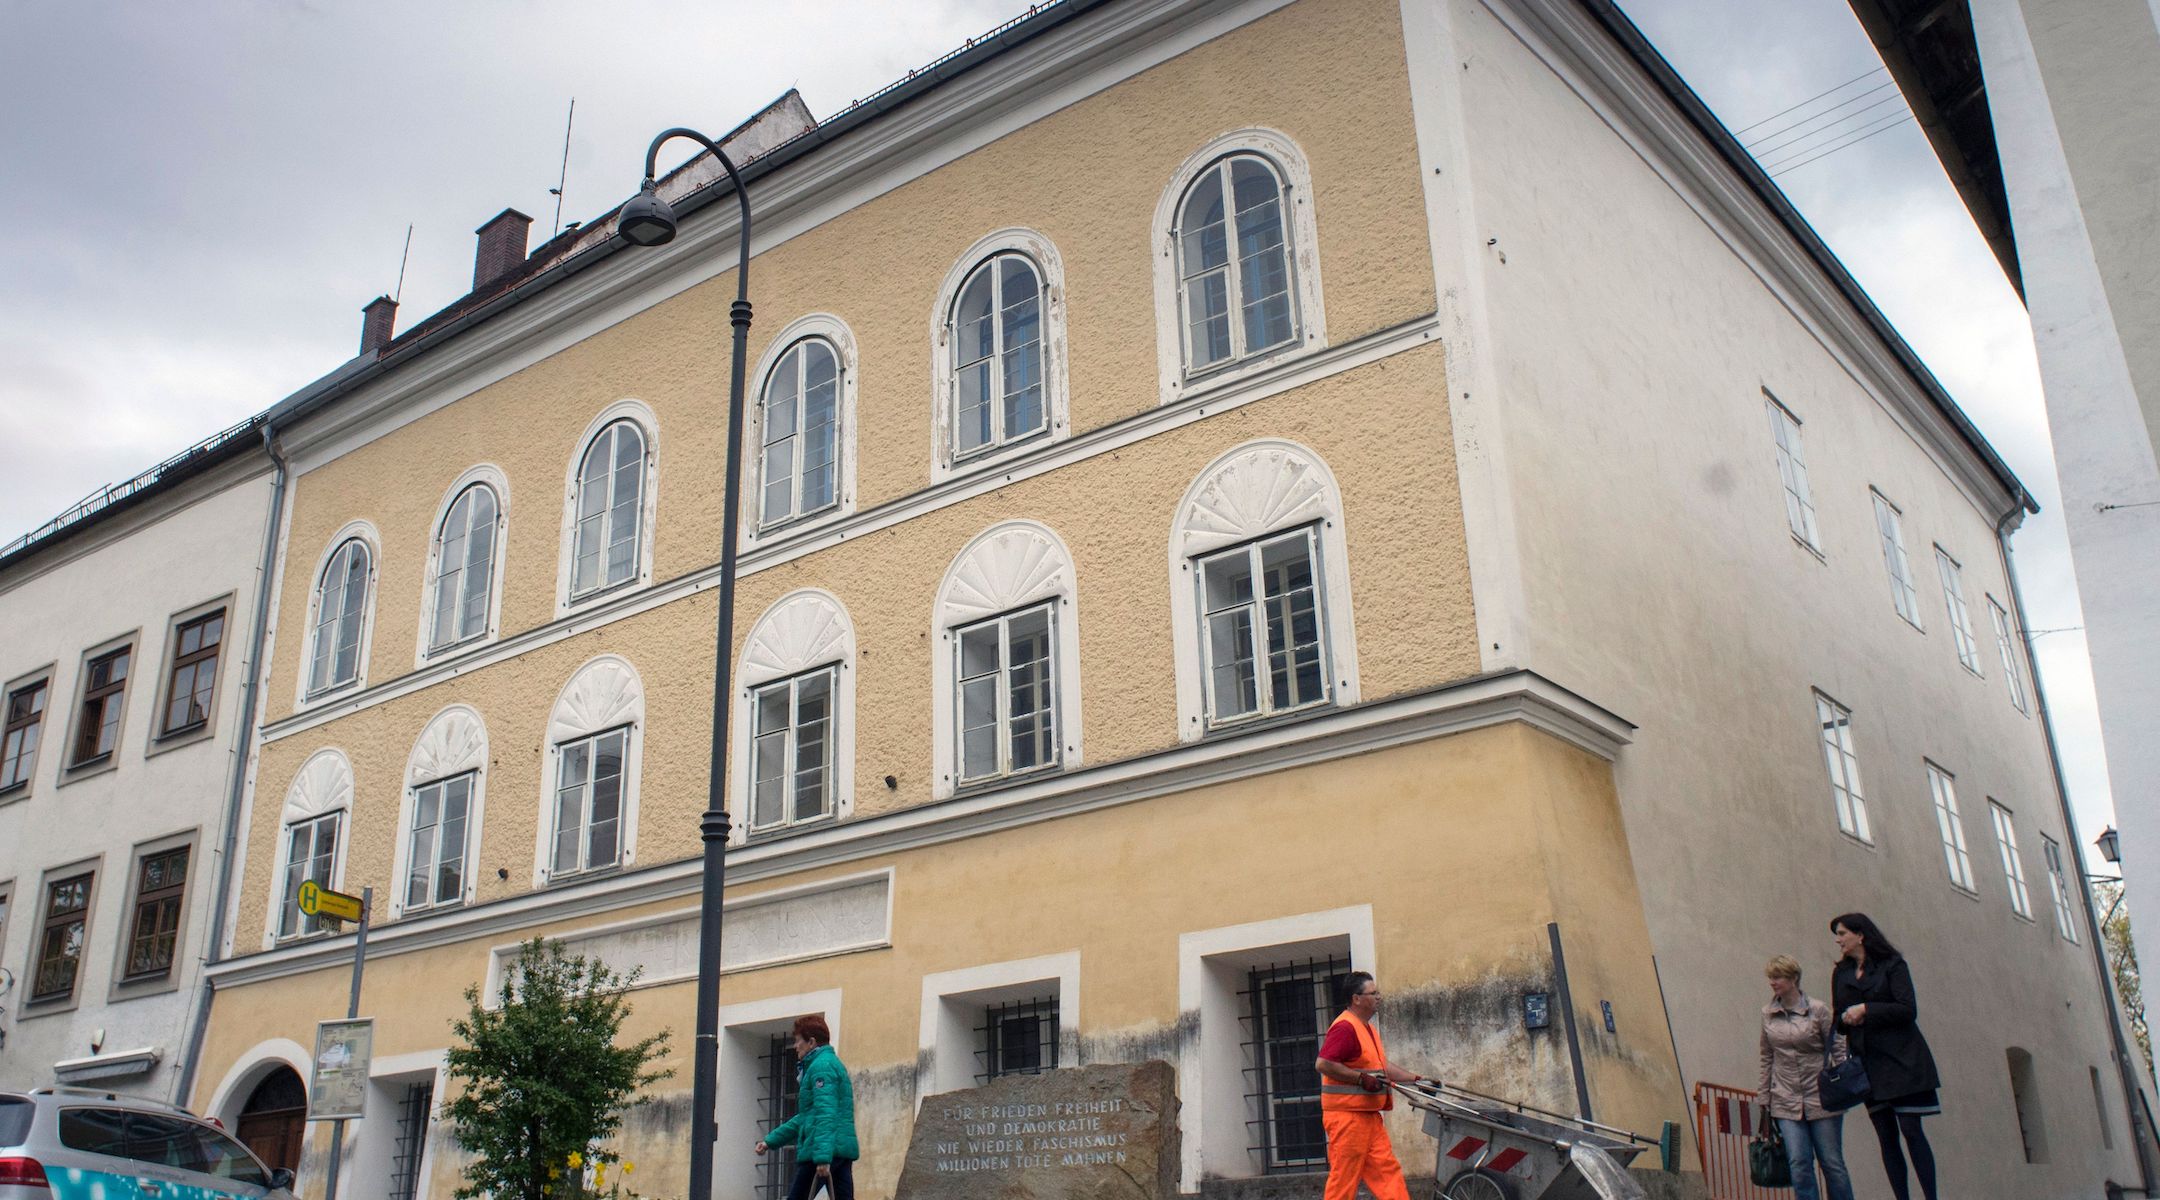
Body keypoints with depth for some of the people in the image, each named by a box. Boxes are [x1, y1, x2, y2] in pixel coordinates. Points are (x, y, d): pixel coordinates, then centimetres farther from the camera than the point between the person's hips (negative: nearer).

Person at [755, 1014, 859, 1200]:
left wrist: (822, 1155, -28)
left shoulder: (821, 1066, -8)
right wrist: (771, 1140, 28)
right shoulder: (832, 1063, 23)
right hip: (843, 1149, 9)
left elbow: (825, 1115, -20)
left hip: (820, 1151, -9)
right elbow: (806, 1117, 29)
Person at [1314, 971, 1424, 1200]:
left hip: (1368, 1115, 10)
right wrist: (1361, 1078, -22)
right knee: (1344, 1177, -5)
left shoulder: (1367, 1028, 18)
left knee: (1387, 1170, 7)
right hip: (1346, 1115, -10)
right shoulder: (1345, 1027, -16)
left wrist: (1415, 1079, 18)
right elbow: (1322, 1064, -25)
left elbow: (1382, 1066, 26)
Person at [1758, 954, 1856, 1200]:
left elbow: (1838, 1050, -2)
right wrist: (1764, 1096, 12)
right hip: (1786, 1102, 3)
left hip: (1821, 1098, -2)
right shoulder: (1768, 1014, 6)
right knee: (1798, 1163, -5)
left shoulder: (1818, 1009, -4)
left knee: (1832, 1162, 3)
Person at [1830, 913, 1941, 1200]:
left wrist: (1866, 1010, -14)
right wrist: (1846, 1019, -6)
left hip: (1900, 1059, -5)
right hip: (1868, 1063, 5)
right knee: (1886, 1137, 2)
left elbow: (1908, 1010, -11)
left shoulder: (1892, 964, -1)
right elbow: (1839, 1019, 15)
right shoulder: (1840, 974, 14)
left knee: (1910, 1130, -9)